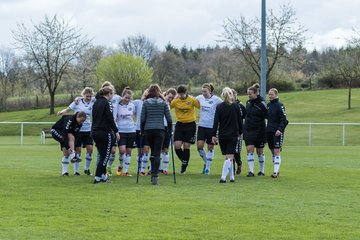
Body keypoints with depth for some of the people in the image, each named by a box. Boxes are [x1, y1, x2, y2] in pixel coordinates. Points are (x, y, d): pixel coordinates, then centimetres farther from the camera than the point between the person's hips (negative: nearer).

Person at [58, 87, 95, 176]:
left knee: (90, 148, -6)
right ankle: (76, 170, 10)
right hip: (77, 129, -2)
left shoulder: (93, 103, 3)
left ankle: (87, 169, 12)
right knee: (78, 150, 0)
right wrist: (61, 112, -19)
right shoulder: (77, 102, -3)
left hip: (88, 129, 2)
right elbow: (68, 109, -1)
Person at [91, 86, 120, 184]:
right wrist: (116, 131, -9)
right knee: (105, 156, 0)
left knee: (102, 155, 17)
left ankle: (103, 176, 20)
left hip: (95, 131, 8)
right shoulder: (107, 103, -10)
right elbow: (110, 119, -15)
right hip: (105, 132, -8)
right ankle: (98, 177, -3)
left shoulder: (96, 102, 13)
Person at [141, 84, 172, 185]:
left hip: (148, 130, 1)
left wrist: (142, 131, 11)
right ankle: (154, 176, -14)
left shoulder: (146, 103, 3)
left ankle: (153, 174, 17)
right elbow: (169, 119, 1)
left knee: (153, 152, 17)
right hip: (160, 130, -1)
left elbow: (143, 119, 1)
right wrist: (170, 131, 11)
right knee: (157, 154, -3)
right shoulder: (163, 103, 4)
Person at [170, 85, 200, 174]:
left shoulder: (192, 100, -9)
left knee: (186, 146, -1)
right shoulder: (175, 101, -4)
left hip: (190, 125, -2)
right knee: (177, 145, -8)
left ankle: (184, 166, 13)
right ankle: (184, 161, 19)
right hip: (180, 124, 2)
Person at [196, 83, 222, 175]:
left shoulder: (216, 99, -9)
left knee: (210, 148, 5)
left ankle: (207, 168, 15)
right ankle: (206, 162, 19)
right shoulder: (200, 98, 3)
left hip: (212, 126, -3)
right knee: (199, 146, -7)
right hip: (202, 125, 3)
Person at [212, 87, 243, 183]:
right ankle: (223, 177, -16)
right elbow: (240, 120, 3)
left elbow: (216, 121, -5)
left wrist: (213, 135, -3)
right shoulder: (236, 106, -3)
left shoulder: (219, 107, -3)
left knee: (227, 156, 13)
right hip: (233, 135, -1)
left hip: (222, 135, 1)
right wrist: (240, 132, 16)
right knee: (230, 156, -3)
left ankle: (231, 176, 15)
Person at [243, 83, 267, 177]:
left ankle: (262, 171, 23)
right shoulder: (248, 102, 6)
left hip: (258, 131, -4)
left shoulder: (261, 104, -12)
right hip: (248, 130, 4)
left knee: (259, 151, 8)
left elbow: (266, 116, -9)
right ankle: (251, 171, -10)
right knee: (249, 150, -8)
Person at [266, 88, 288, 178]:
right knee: (273, 151, 9)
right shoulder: (268, 105, 11)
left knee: (277, 151, -10)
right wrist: (268, 128, 9)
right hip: (269, 131, 7)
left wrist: (280, 129, -23)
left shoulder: (279, 105, -9)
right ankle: (276, 170, 16)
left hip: (277, 132, -7)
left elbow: (284, 120, -13)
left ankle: (276, 171, -12)